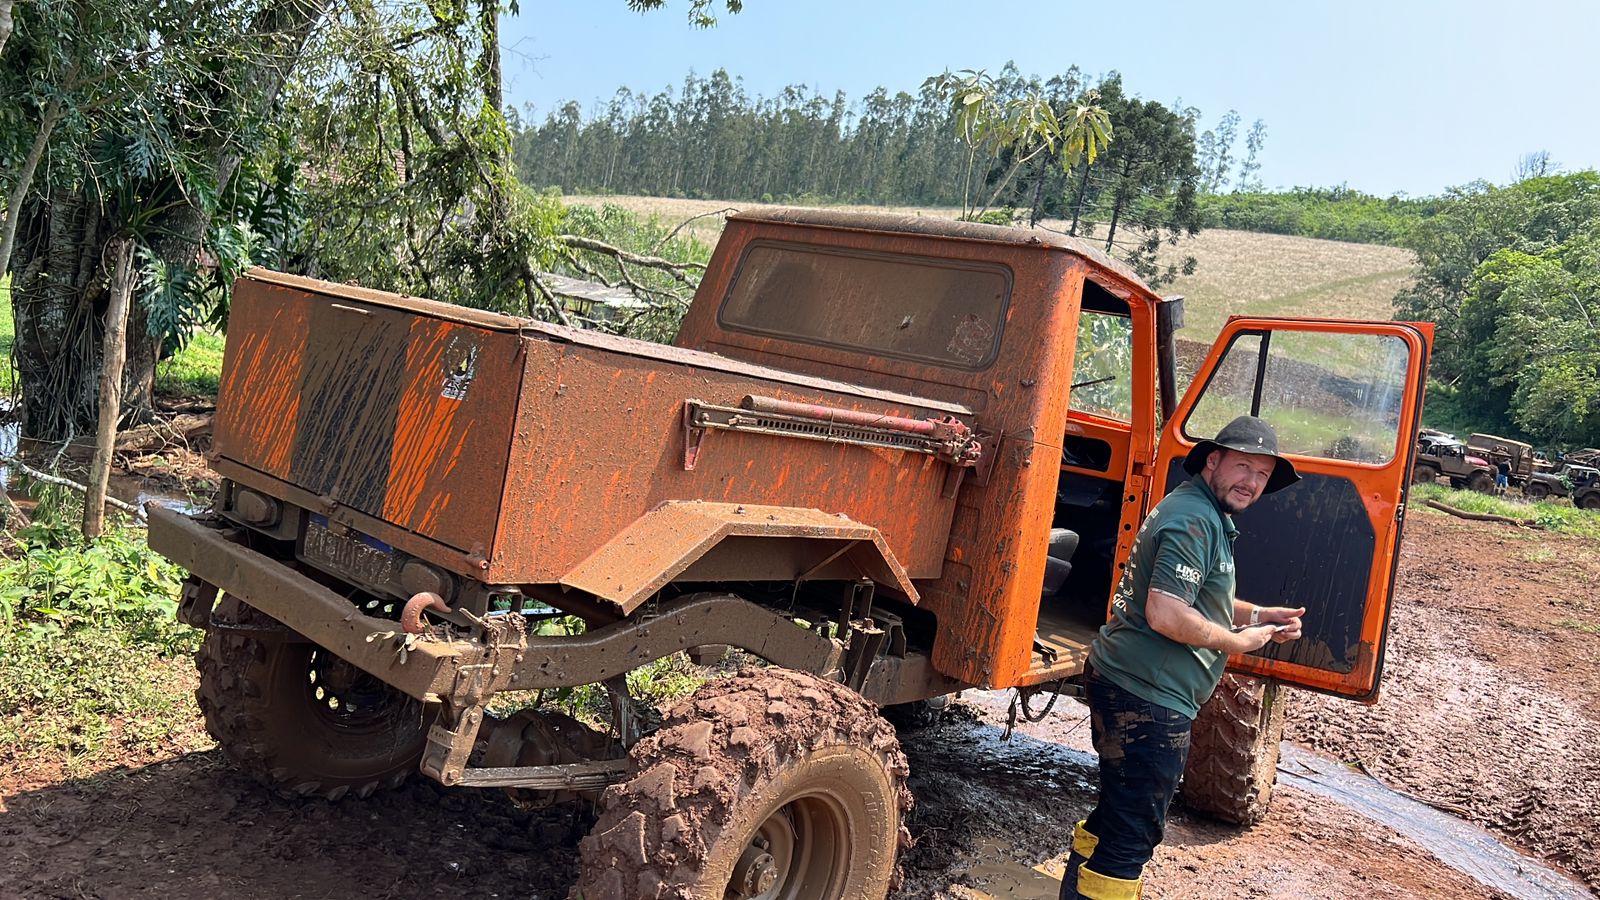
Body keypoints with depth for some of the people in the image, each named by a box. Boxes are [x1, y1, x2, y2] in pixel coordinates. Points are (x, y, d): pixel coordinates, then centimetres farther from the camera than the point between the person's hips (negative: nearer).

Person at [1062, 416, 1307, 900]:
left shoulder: (1205, 515, 16)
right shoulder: (1193, 519, -18)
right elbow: (1165, 615, -28)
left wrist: (1258, 615, 14)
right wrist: (1237, 642, -14)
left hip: (1125, 684, 11)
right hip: (1148, 698, -11)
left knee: (1114, 817, 25)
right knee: (1132, 837, -1)